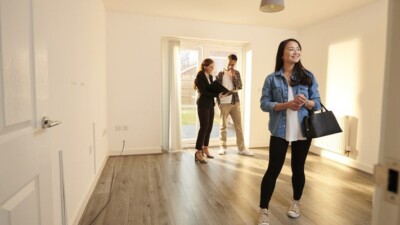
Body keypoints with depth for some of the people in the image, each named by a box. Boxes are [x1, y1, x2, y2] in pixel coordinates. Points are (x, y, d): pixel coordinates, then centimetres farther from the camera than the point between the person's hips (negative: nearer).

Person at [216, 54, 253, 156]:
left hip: (235, 102, 3)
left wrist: (233, 76, -11)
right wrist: (218, 101, -7)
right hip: (224, 103, -3)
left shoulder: (236, 73, 9)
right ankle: (223, 147, 15)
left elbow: (240, 86, -1)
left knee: (238, 125, 4)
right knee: (223, 126, 5)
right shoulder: (220, 73, 0)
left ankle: (241, 148, 11)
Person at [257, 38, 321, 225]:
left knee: (298, 168, 15)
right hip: (280, 131, -2)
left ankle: (296, 202, 40)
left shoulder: (308, 76, 4)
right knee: (273, 169, 0)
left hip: (303, 131, 2)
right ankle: (263, 210, 14)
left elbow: (317, 103, 4)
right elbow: (264, 104, -6)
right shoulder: (272, 79, -1)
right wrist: (286, 105, -21)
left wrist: (306, 102, -18)